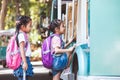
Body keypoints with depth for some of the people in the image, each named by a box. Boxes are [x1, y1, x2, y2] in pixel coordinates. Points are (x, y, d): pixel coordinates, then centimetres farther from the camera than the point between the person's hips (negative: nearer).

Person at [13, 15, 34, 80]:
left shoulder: (23, 35, 14)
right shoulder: (21, 35, -15)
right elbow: (21, 49, -22)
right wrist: (24, 62, -27)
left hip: (25, 59, 10)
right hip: (23, 60, -10)